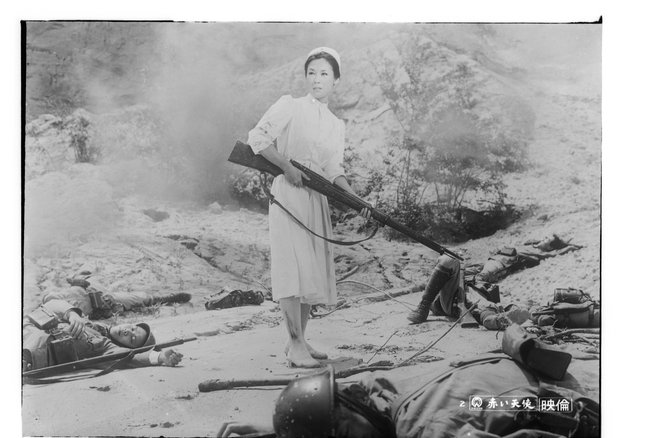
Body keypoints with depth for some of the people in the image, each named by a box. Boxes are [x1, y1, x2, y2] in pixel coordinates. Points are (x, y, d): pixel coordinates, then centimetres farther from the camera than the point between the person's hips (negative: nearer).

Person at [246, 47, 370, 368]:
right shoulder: (290, 106, -1)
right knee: (294, 267, -10)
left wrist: (355, 199, -9)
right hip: (288, 195, -6)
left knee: (314, 270, 8)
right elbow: (257, 138, -8)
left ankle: (300, 341, 20)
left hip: (317, 200, 6)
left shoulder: (336, 125, 14)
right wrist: (288, 167, -14)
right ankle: (296, 345, -4)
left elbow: (333, 169, 5)